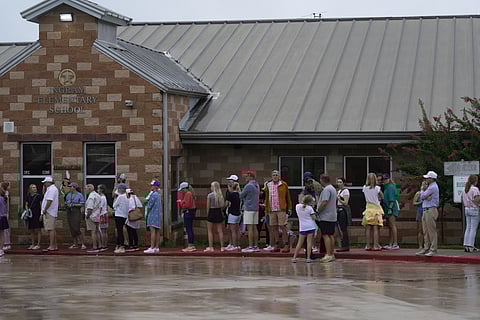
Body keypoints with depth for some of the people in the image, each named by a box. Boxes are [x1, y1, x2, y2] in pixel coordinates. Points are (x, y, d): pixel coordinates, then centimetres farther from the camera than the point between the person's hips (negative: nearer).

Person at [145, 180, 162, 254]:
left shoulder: (154, 194, -13)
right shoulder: (158, 194, 16)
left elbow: (149, 206, -12)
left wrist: (148, 211, 6)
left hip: (153, 214, -10)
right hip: (158, 215, 10)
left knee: (152, 231, -13)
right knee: (157, 231, 8)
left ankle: (152, 248, -17)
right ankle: (157, 247, 9)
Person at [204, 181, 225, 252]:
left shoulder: (210, 195, -11)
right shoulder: (221, 195, 1)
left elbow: (208, 206, -8)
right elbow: (223, 205, 2)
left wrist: (208, 213, 2)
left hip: (212, 212, -4)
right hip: (219, 212, 4)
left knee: (210, 231, 4)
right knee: (220, 231, 8)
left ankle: (210, 247, 0)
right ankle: (222, 247, 8)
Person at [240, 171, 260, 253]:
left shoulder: (248, 186, -13)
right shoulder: (257, 185, 13)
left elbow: (241, 196, -6)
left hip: (249, 209, -9)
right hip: (255, 208, 9)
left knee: (250, 228, -8)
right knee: (254, 227, 9)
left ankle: (250, 246, -9)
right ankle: (256, 246, 10)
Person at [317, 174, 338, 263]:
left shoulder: (326, 189, -15)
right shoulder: (333, 188, 17)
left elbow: (324, 202, -23)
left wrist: (318, 211, -12)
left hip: (326, 217, -10)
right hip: (332, 216, 10)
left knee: (325, 235, -9)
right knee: (331, 235, 13)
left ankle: (328, 255, -12)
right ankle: (332, 254, 16)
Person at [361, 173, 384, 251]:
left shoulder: (365, 188, 0)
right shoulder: (377, 188, -9)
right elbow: (382, 197, 0)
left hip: (368, 208, 3)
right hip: (376, 208, -3)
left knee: (368, 228, 4)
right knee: (375, 228, -2)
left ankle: (368, 245, 5)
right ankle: (376, 245, -3)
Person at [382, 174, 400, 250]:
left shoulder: (390, 187, -9)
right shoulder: (385, 187, 19)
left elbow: (392, 199, -16)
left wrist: (390, 208, -20)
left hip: (392, 209, -10)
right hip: (387, 209, 10)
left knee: (392, 226, -12)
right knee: (390, 226, 10)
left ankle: (395, 244, -15)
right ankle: (390, 244, 14)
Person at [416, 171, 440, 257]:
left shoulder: (433, 187, -11)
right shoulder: (429, 187, 20)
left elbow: (422, 196, -12)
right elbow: (421, 197, 14)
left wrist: (423, 190, 6)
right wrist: (426, 197, -7)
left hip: (431, 210, -10)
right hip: (425, 211, 10)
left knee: (431, 231, -8)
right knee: (426, 232, 10)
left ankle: (433, 250, -7)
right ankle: (426, 248, 14)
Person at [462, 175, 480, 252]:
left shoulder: (465, 189, 10)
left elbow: (463, 199, 15)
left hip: (467, 209, 8)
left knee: (468, 227, 10)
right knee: (473, 228, -4)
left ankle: (466, 245, 8)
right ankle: (471, 246, -5)